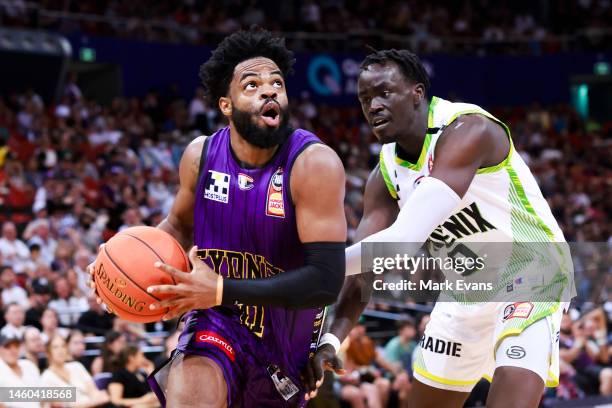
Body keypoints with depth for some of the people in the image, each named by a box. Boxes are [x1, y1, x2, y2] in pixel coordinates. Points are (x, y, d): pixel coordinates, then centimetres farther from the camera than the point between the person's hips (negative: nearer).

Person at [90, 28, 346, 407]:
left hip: (286, 339, -1)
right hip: (217, 324, 1)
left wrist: (222, 290, -33)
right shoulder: (201, 155, -8)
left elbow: (327, 282, -28)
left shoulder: (314, 163, -22)